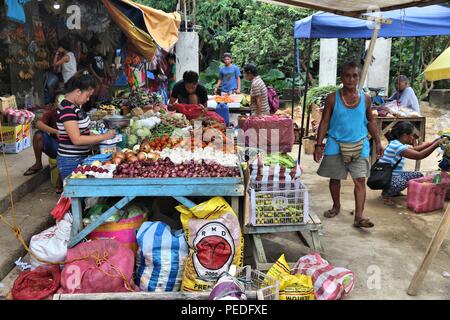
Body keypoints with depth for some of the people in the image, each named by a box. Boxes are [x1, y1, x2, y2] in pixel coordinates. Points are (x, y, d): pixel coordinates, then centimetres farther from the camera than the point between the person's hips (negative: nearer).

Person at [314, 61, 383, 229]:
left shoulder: (365, 98, 2)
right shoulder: (332, 98, -5)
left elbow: (371, 121, 12)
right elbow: (325, 122, -2)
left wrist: (378, 142, 7)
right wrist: (318, 144, -9)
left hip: (359, 145, 1)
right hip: (336, 145, -1)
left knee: (360, 180, -5)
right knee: (335, 178, 12)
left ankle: (359, 216, -3)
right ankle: (336, 207, 34)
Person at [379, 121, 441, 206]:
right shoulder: (396, 145, -25)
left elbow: (415, 149, 15)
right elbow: (418, 156, -28)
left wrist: (434, 142, 5)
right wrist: (436, 145, -22)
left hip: (394, 175, 11)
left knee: (419, 176, 12)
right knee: (402, 182, -38)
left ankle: (394, 191, 18)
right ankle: (386, 194, -6)